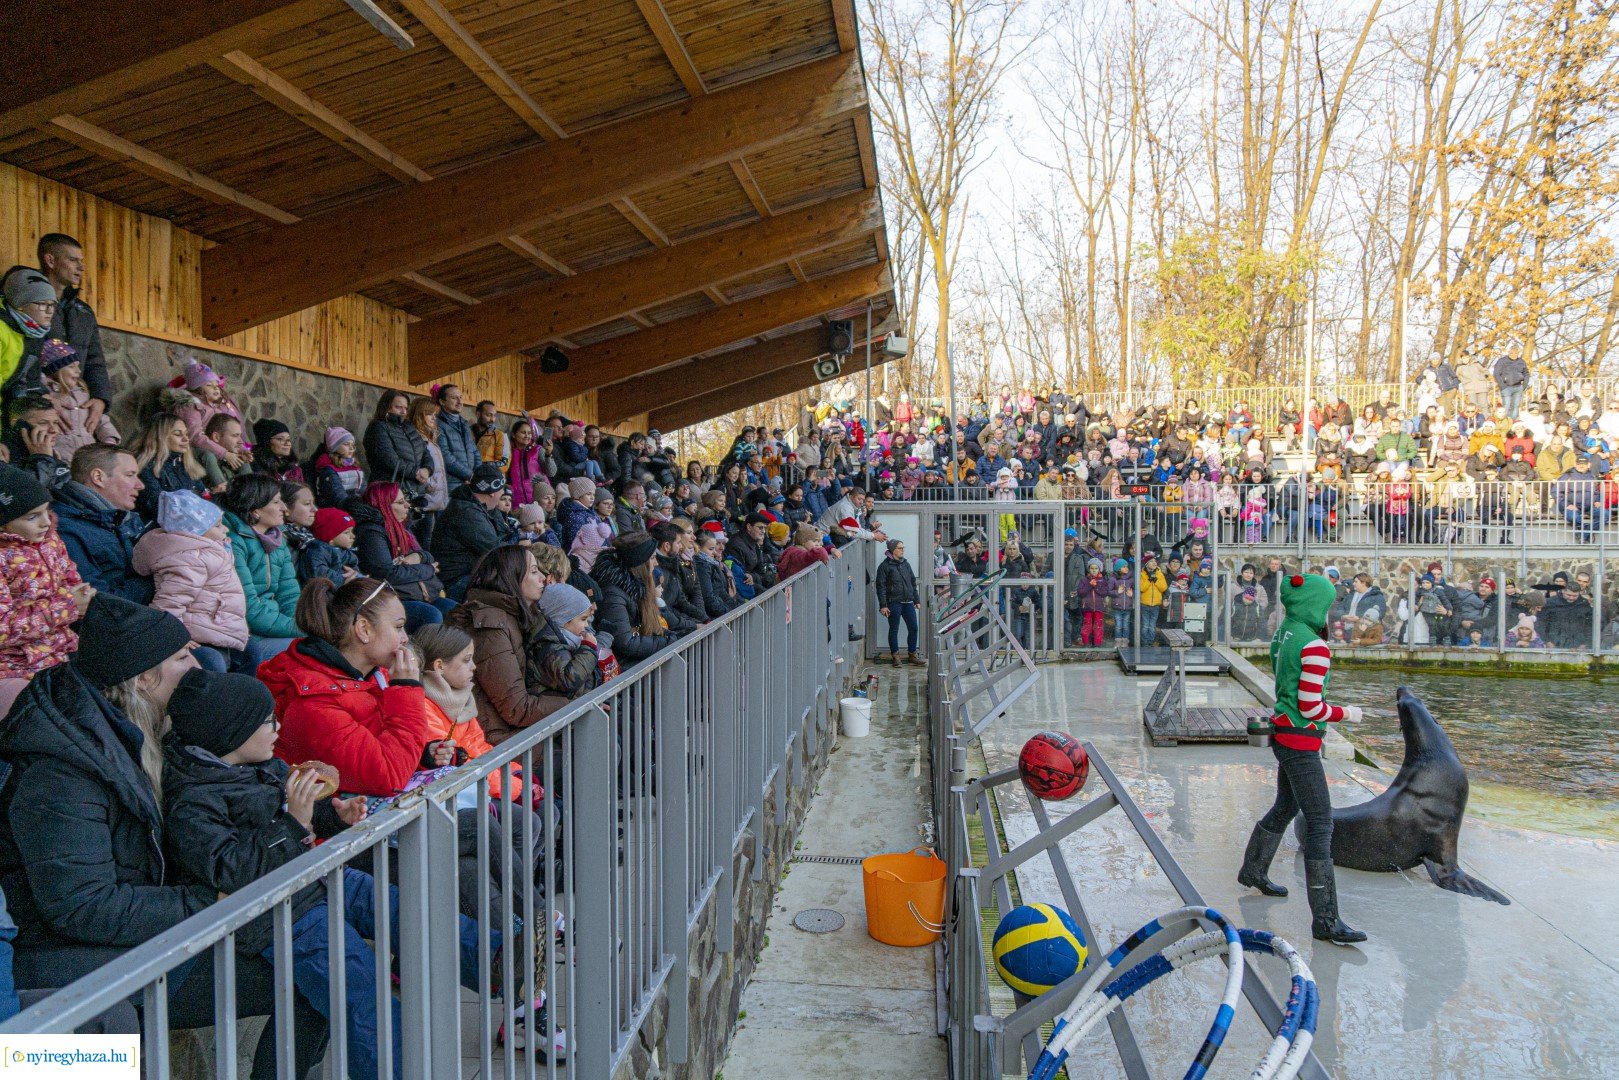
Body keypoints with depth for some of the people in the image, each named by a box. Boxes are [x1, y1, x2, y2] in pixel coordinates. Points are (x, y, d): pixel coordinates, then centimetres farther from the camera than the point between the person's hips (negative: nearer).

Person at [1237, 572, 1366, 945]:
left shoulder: (1284, 633, 4)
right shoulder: (1314, 647, -21)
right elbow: (1310, 708, -19)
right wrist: (1345, 713, -5)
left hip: (1283, 734, 9)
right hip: (1300, 742, -9)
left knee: (1285, 807, 27)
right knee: (1320, 825, -6)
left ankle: (1252, 871, 45)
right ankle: (1325, 920, -4)